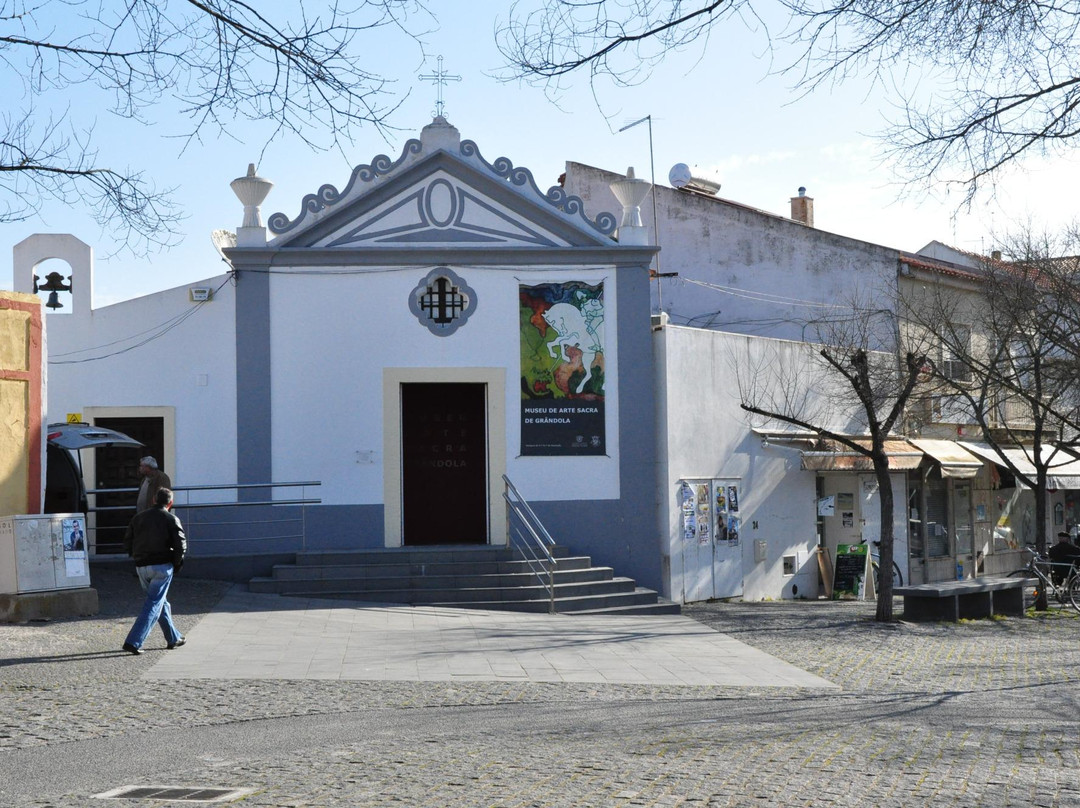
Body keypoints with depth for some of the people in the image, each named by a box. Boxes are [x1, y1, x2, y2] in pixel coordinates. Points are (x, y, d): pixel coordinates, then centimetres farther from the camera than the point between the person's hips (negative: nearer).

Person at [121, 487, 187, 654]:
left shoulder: (138, 517, 10)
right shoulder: (171, 519, -3)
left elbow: (127, 543, 10)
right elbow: (181, 545, -11)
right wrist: (176, 563, 4)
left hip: (142, 567, 5)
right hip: (162, 566, -5)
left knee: (161, 602, 19)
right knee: (153, 604, -3)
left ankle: (173, 638, 28)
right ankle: (133, 642, -13)